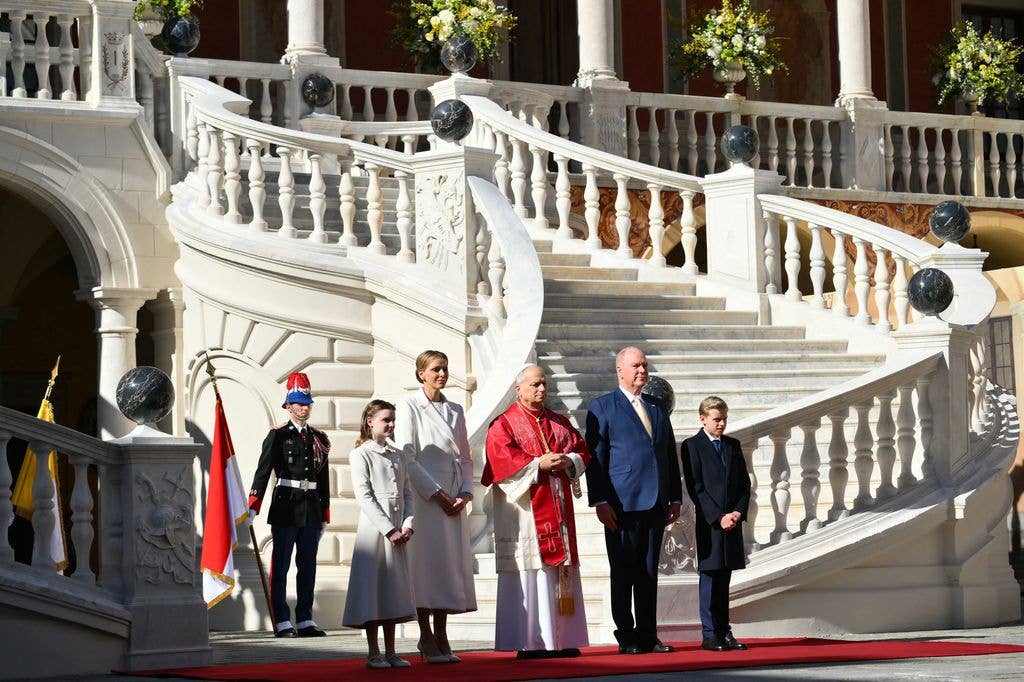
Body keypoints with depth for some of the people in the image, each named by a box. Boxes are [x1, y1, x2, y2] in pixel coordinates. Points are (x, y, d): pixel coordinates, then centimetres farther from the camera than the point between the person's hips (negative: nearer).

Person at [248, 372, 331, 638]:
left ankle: (305, 621, 13)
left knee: (308, 566, 8)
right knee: (280, 566, -1)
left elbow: (324, 479, 15)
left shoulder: (319, 439, 13)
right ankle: (282, 623, 1)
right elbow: (263, 472, -5)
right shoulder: (278, 436, -1)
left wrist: (325, 515, 14)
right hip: (285, 507, -5)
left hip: (312, 510, 5)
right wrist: (253, 507, -13)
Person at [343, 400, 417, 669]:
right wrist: (389, 530, -15)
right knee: (372, 588, -4)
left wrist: (408, 525, -3)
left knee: (393, 590, 8)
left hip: (397, 531, 6)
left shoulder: (397, 455, 15)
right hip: (374, 528, -6)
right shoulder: (361, 455, -4)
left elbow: (407, 493, 13)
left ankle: (390, 652, 12)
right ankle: (373, 654, 1)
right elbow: (364, 497, -11)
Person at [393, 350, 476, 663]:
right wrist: (437, 494, -13)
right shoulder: (409, 406, -1)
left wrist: (465, 492, -1)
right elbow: (406, 458, -8)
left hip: (454, 500, 5)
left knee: (450, 564, 3)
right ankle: (427, 639, -2)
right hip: (424, 497, -5)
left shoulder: (455, 410, 16)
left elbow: (465, 457, 17)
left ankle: (441, 637, 7)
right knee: (427, 564, -7)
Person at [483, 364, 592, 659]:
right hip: (525, 510, -6)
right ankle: (528, 643, -8)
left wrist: (568, 461, -7)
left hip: (557, 509, 6)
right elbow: (501, 460, -13)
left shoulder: (559, 423, 18)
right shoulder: (504, 424, -1)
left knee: (560, 573, 5)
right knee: (529, 576, -9)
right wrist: (538, 464, -20)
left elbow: (582, 450, 14)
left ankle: (561, 639, 8)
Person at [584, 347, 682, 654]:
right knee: (623, 572, -1)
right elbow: (595, 457, -4)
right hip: (623, 503, -5)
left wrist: (676, 497, 12)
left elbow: (671, 456, 20)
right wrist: (600, 501, -12)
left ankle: (648, 635, 11)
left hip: (655, 503, 5)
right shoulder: (602, 407, 1)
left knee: (649, 572, 7)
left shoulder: (657, 409, 18)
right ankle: (627, 637, 3)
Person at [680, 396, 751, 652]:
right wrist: (718, 517, -15)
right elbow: (695, 488, -9)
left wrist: (738, 512, -3)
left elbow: (744, 483, 13)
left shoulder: (733, 445, 14)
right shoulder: (692, 446, -3)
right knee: (710, 576, -4)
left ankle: (724, 632, 11)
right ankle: (710, 634, -1)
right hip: (709, 522, -5)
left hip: (732, 519, 5)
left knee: (724, 577, 8)